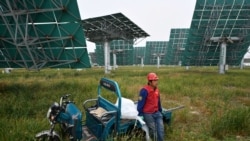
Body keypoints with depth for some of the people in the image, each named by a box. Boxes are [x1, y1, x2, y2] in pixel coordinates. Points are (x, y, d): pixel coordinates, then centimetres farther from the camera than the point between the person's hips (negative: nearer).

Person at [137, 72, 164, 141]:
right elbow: (140, 103, -17)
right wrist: (140, 115, -12)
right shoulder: (144, 90, -21)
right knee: (153, 131, 0)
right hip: (148, 114, -7)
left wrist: (160, 111, 19)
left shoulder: (157, 90, 4)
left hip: (157, 113, 7)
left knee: (161, 129, 2)